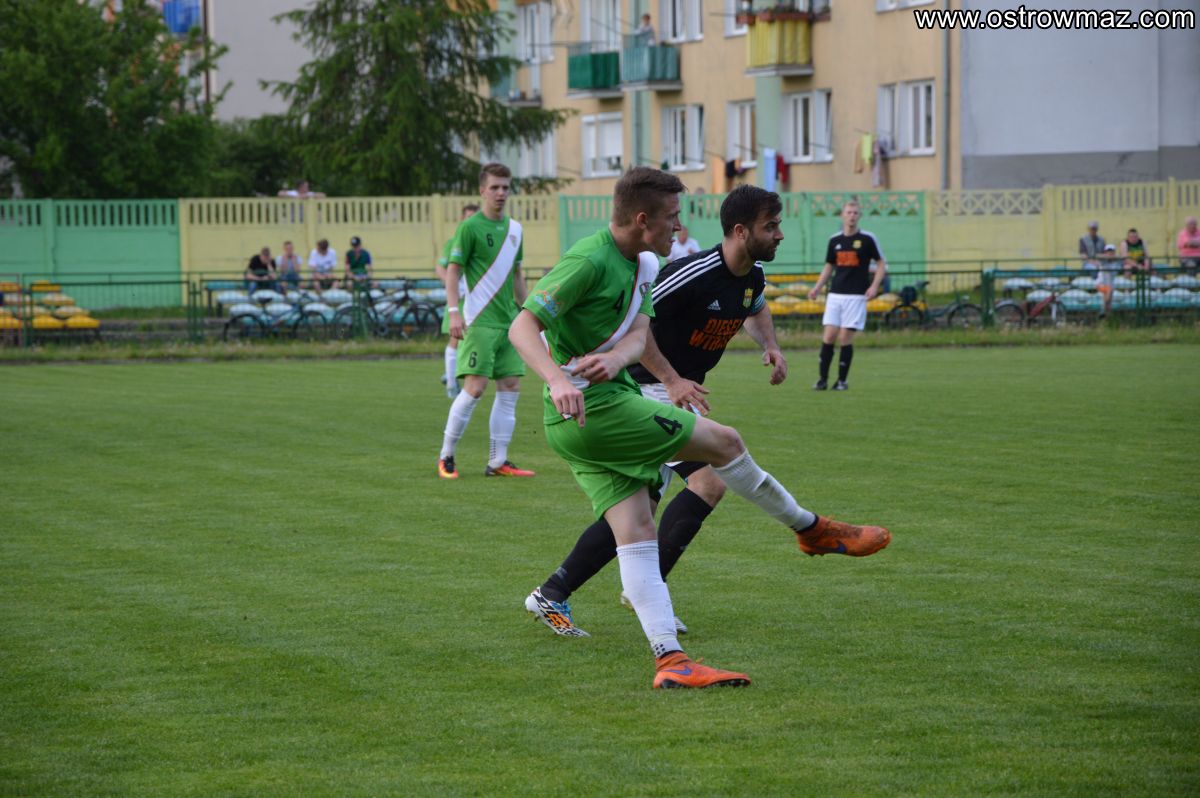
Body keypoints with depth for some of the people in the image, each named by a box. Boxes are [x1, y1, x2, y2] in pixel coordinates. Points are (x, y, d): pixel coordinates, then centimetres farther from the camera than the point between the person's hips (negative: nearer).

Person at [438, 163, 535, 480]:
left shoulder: (514, 228, 14)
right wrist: (454, 312, -20)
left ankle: (498, 462, 6)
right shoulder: (470, 227, -6)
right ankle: (446, 456, 0)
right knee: (475, 387, -12)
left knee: (510, 388, 2)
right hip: (480, 321, -7)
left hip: (509, 321, 7)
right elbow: (453, 272, -9)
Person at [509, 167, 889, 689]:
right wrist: (557, 380, -37)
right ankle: (812, 530, 15)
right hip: (594, 408, -9)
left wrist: (614, 357, -24)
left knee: (635, 529, 0)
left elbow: (638, 335, 0)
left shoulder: (642, 264, 13)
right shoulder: (589, 261, -17)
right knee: (724, 441, -3)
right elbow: (522, 327, -20)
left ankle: (669, 660, -7)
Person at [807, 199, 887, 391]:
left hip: (856, 296, -3)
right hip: (835, 295, 3)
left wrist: (874, 286, -12)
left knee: (845, 338, -6)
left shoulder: (867, 239, -2)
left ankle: (842, 380, 5)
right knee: (828, 336, -4)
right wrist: (817, 287, 6)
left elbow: (881, 265, 3)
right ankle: (823, 379, 3)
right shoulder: (834, 240, 9)